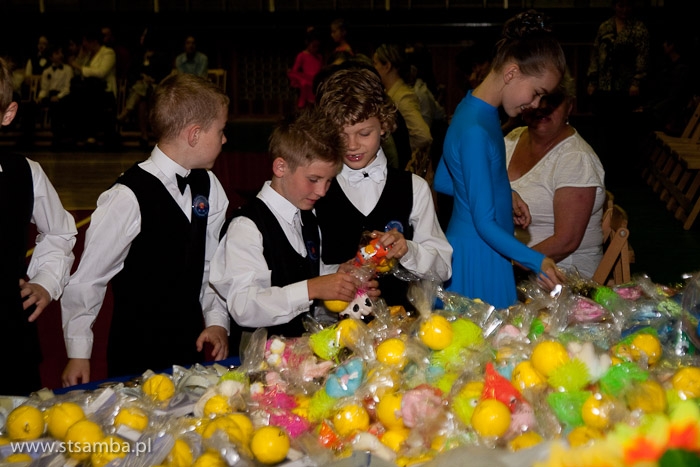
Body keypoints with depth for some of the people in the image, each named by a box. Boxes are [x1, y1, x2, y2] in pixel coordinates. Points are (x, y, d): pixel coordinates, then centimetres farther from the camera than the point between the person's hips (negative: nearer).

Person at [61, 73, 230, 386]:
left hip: (192, 345, 6)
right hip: (137, 356, -6)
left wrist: (217, 321, 0)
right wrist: (78, 354, -8)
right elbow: (86, 279, -13)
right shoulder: (129, 198, -20)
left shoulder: (208, 187, 0)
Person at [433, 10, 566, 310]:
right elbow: (484, 224, -22)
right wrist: (535, 261, -22)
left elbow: (443, 182, 15)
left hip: (488, 251, 10)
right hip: (477, 259, -10)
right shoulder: (476, 131, -24)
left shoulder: (475, 109, 5)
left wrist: (505, 194, 12)